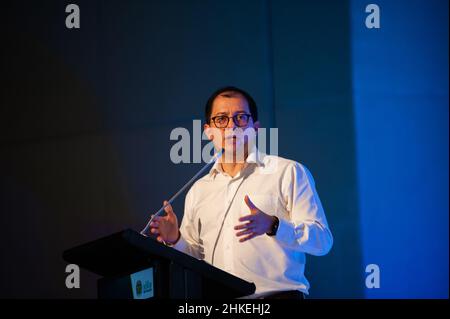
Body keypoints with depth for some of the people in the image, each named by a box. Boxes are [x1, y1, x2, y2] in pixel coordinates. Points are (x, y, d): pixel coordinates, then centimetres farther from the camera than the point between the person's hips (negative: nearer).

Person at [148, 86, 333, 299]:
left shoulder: (289, 172, 4)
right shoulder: (198, 191, 18)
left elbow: (322, 241, -4)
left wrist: (272, 226, -18)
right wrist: (175, 240, 5)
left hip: (278, 293, -4)